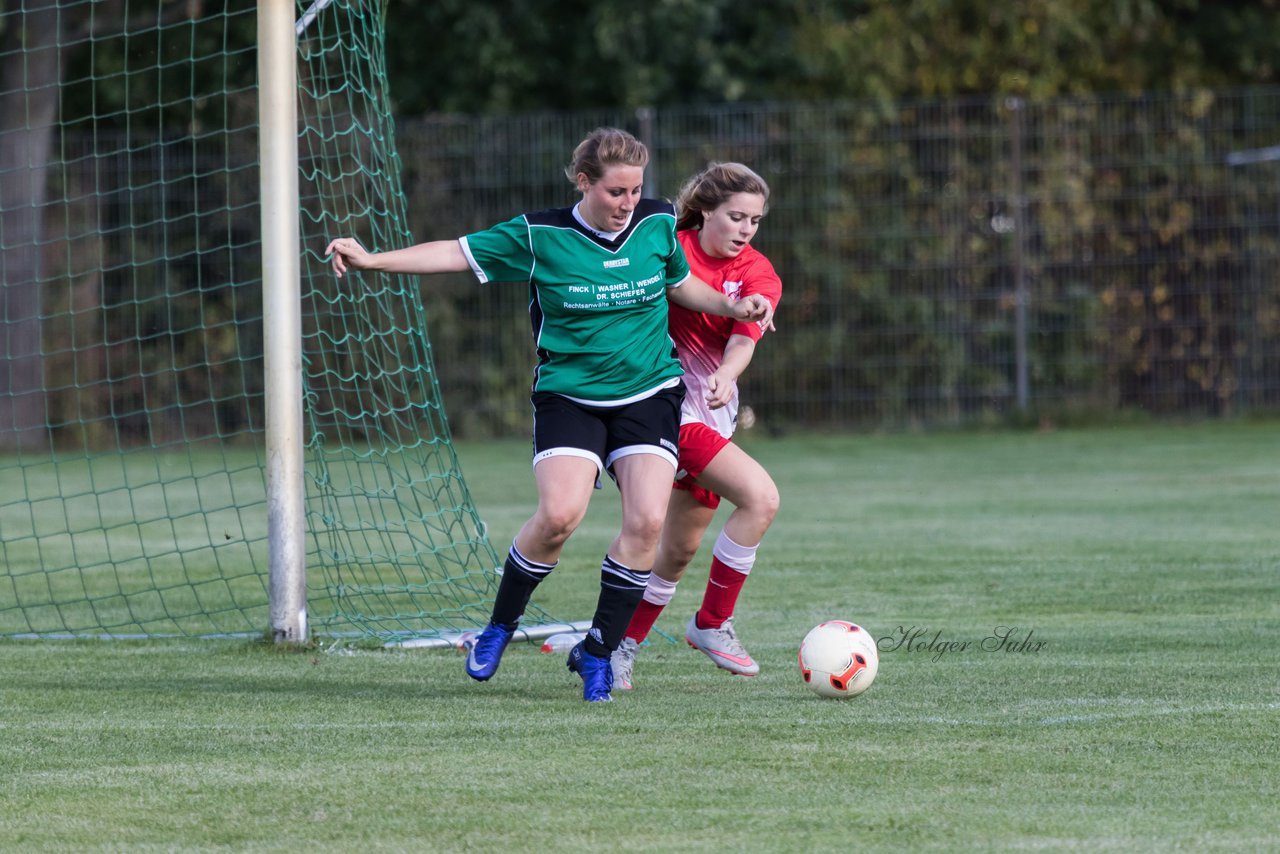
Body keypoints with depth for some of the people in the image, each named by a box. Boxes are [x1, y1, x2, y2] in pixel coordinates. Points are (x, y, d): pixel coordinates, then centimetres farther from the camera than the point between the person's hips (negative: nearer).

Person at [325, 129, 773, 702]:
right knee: (559, 513, -22)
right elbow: (458, 253, -5)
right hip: (569, 393, -2)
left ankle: (597, 652, 0)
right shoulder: (540, 237, -9)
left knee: (647, 521, -16)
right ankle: (501, 624, 4)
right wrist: (372, 260, -12)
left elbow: (681, 286, 18)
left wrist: (732, 306, 1)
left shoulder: (658, 224, 0)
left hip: (649, 393, 2)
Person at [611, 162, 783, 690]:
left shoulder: (757, 274, 1)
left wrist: (727, 375, -36)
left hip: (713, 411, 6)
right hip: (669, 405, -6)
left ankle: (622, 647, 28)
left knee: (680, 548, 11)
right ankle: (711, 624, -12)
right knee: (760, 495, -22)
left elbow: (745, 336, -16)